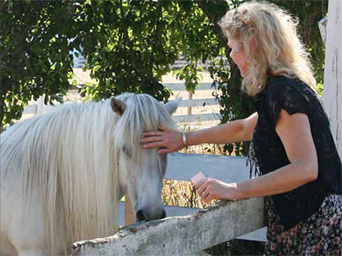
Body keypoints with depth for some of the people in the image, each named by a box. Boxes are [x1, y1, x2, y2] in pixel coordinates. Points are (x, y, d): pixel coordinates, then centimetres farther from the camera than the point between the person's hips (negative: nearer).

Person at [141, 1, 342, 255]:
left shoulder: (283, 92, -18)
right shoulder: (283, 89, 15)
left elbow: (305, 168, -28)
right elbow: (243, 129, 30)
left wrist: (235, 190, -25)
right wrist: (185, 139, 29)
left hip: (314, 230, -10)